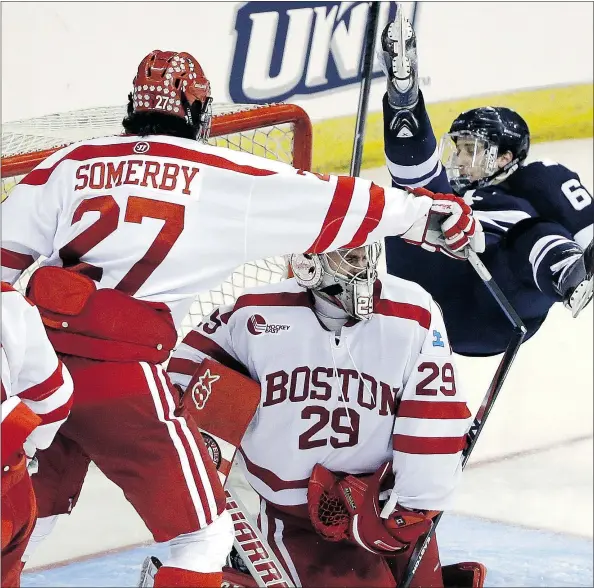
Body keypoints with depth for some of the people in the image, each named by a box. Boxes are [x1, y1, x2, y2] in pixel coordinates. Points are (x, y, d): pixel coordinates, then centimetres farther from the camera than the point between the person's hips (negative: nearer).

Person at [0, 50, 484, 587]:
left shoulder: (69, 162, 11)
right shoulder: (225, 175, 2)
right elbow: (331, 203, 6)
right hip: (118, 372, -5)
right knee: (204, 537, 6)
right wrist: (432, 212, 17)